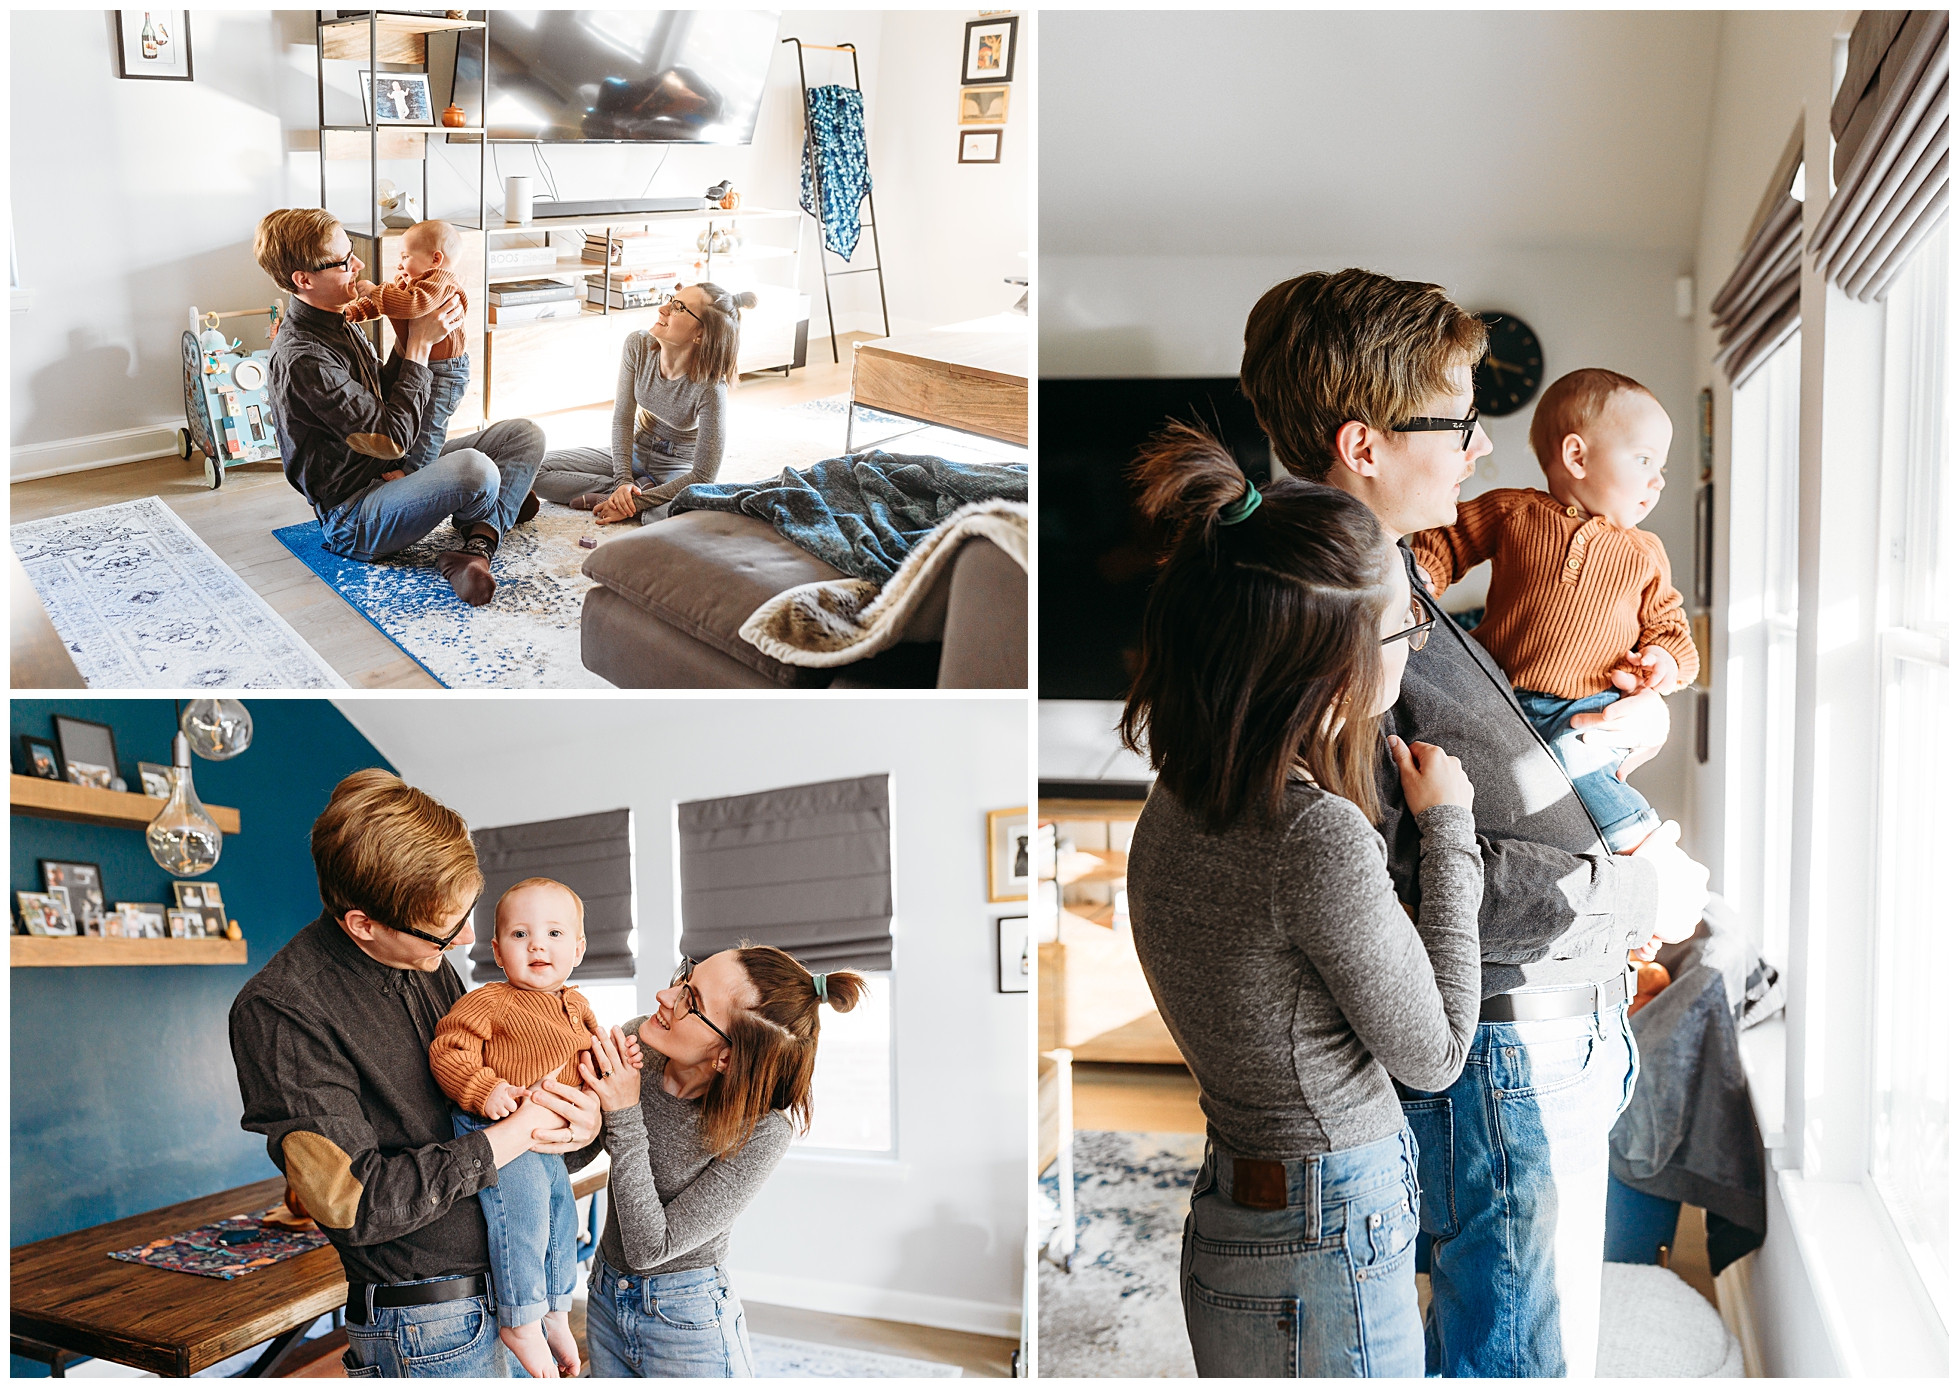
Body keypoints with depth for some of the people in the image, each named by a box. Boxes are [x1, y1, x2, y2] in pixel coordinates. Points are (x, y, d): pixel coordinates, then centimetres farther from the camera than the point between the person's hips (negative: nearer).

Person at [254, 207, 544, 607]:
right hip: (352, 521, -10)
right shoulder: (303, 359, -22)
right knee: (475, 469, -36)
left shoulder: (334, 326, 10)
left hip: (386, 476, 11)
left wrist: (406, 340, 0)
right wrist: (419, 344, -14)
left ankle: (477, 547, -17)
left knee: (524, 435, 4)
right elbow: (392, 438, -22)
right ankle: (505, 504, 3)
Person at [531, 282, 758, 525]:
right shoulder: (638, 344, -16)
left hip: (679, 469, -5)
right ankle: (643, 487, -9)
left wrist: (638, 502, -27)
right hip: (635, 452, 5)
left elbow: (703, 476, -25)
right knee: (539, 470, -12)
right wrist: (623, 482, -20)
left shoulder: (710, 388, -29)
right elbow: (622, 419, -8)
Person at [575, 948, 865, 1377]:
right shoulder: (633, 1042, -14)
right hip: (606, 1300, 5)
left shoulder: (761, 1132, -27)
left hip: (687, 1323, -5)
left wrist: (625, 1115, -29)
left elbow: (650, 1248, -25)